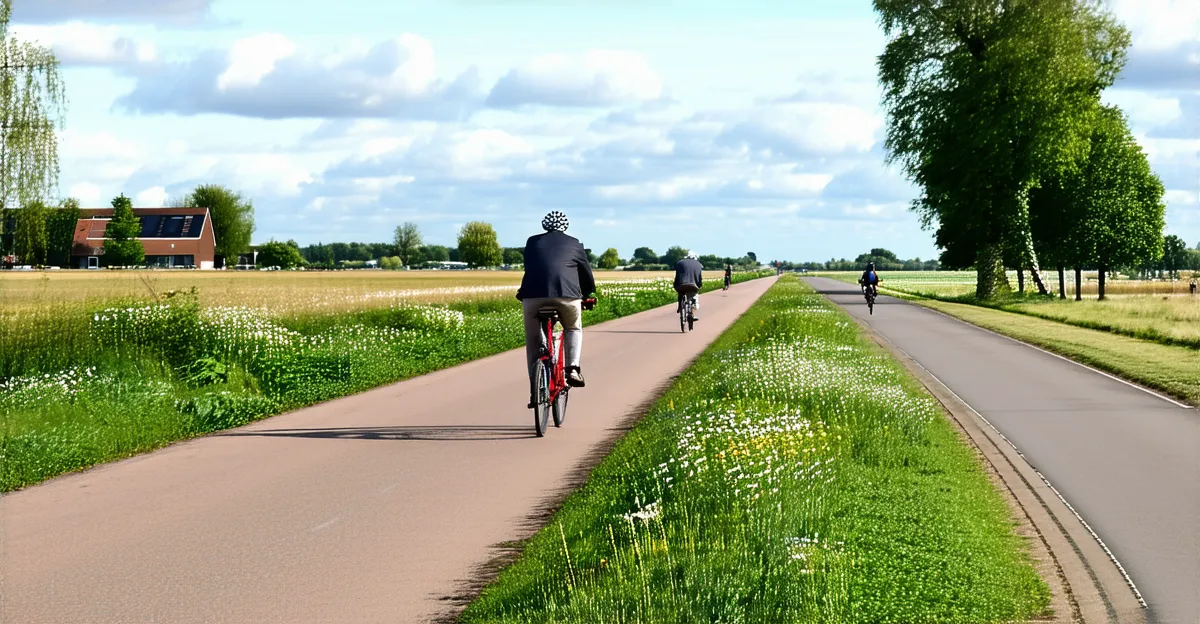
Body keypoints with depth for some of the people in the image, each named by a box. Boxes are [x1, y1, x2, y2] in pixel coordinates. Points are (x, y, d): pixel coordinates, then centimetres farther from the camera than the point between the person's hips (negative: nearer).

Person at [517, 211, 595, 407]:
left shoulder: (533, 242, 24)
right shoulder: (574, 244, 21)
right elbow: (586, 274, 26)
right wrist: (587, 295, 43)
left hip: (533, 295, 1)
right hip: (566, 293, -1)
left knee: (533, 341, 12)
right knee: (573, 329, 25)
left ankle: (535, 388, 8)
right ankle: (573, 369, 7)